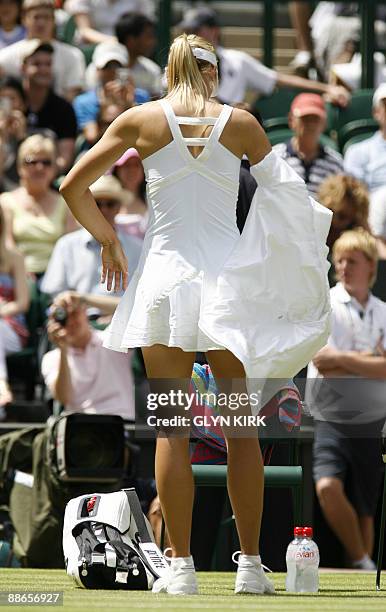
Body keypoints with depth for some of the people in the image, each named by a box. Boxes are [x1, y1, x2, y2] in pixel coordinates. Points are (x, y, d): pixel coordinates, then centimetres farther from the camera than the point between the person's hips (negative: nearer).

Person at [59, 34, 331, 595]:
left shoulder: (140, 120, 1)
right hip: (229, 279, 0)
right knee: (240, 429, 7)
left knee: (172, 430, 2)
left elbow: (73, 186, 3)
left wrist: (108, 241, 15)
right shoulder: (239, 123, 1)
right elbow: (283, 188, 11)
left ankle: (181, 567, -1)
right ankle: (250, 563, 7)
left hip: (165, 276, 0)